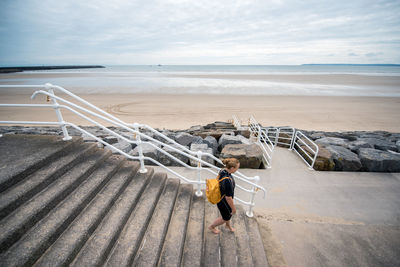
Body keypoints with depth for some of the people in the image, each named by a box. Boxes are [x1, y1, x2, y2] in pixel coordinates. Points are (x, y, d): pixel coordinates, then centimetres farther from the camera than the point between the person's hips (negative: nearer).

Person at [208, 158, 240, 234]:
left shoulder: (223, 170, -16)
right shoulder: (228, 181, -41)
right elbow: (228, 198, -31)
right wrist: (233, 208, -13)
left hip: (221, 196, 8)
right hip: (223, 202, -7)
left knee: (229, 213, 33)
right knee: (225, 218, 23)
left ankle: (228, 225, 63)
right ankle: (212, 227, 48)